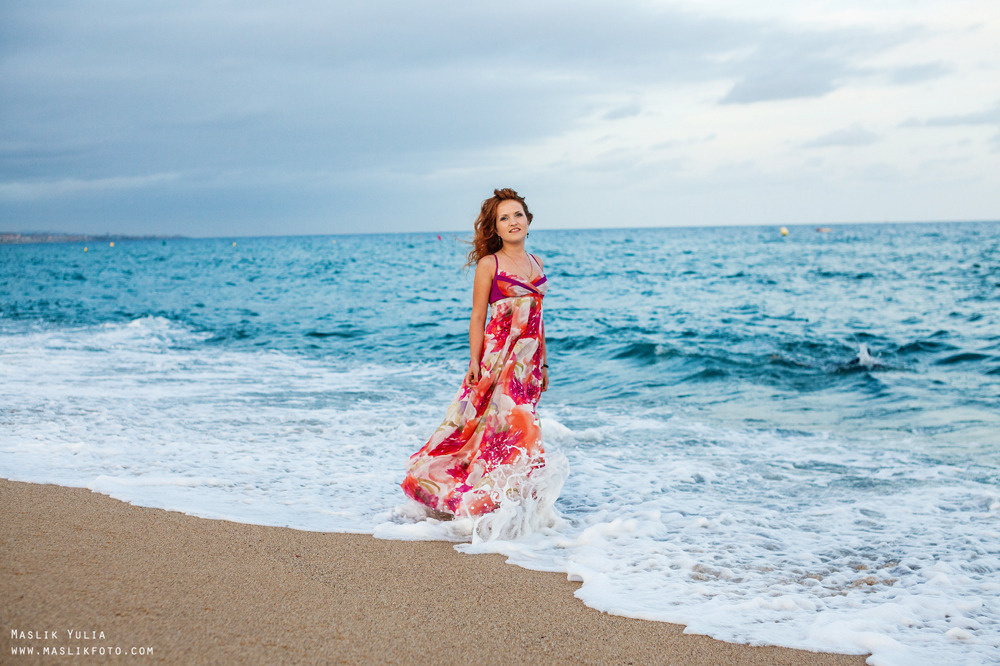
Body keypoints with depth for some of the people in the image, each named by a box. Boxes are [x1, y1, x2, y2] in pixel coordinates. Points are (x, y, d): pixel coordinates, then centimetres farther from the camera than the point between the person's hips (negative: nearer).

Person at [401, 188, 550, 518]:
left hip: (529, 356, 6)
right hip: (499, 353, -6)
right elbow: (477, 317, -4)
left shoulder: (536, 264, 14)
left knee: (519, 422, 6)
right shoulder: (489, 264, -3)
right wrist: (475, 362, -11)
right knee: (514, 420, -13)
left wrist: (544, 364, 17)